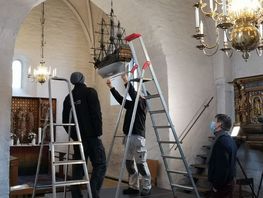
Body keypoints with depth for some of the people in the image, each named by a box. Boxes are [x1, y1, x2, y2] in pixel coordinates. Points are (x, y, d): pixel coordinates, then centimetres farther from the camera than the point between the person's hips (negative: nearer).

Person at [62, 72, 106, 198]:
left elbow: (65, 120, 14)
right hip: (91, 135, -6)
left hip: (77, 137, 6)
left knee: (78, 166, 11)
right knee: (100, 165, -3)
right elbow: (96, 113, -12)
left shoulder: (68, 98, 14)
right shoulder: (90, 92, -2)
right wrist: (98, 131, -7)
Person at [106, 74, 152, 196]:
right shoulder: (131, 104, 17)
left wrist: (126, 82, -23)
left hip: (138, 137, -8)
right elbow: (120, 98, 17)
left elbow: (134, 96, -19)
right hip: (128, 136, 8)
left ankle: (147, 187, 7)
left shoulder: (142, 103, -3)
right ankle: (134, 187, 16)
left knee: (141, 163, -4)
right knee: (129, 163, 8)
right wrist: (111, 87, 12)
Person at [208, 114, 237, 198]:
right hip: (229, 181, 9)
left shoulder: (221, 141, -25)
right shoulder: (228, 139, 6)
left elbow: (222, 167, -28)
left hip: (222, 185, -9)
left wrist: (217, 185, -19)